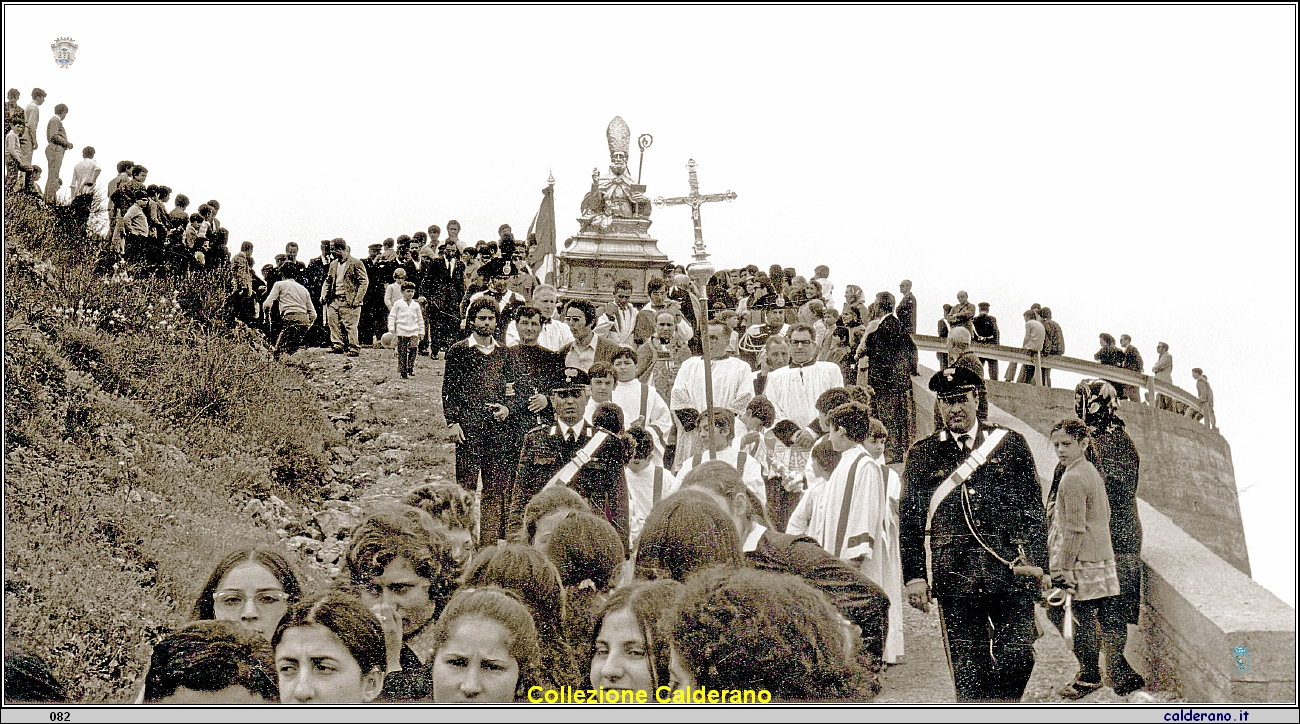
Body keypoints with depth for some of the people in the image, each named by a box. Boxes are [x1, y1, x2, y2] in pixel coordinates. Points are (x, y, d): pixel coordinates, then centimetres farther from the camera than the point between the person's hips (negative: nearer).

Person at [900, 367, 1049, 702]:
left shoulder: (1010, 444, 9)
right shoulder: (921, 454, 9)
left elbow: (1034, 508, 10)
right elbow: (909, 521, 8)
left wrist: (1035, 561, 0)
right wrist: (914, 576, 1)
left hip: (1009, 570, 0)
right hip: (954, 576, 0)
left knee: (1018, 655, -6)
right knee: (968, 669, 1)